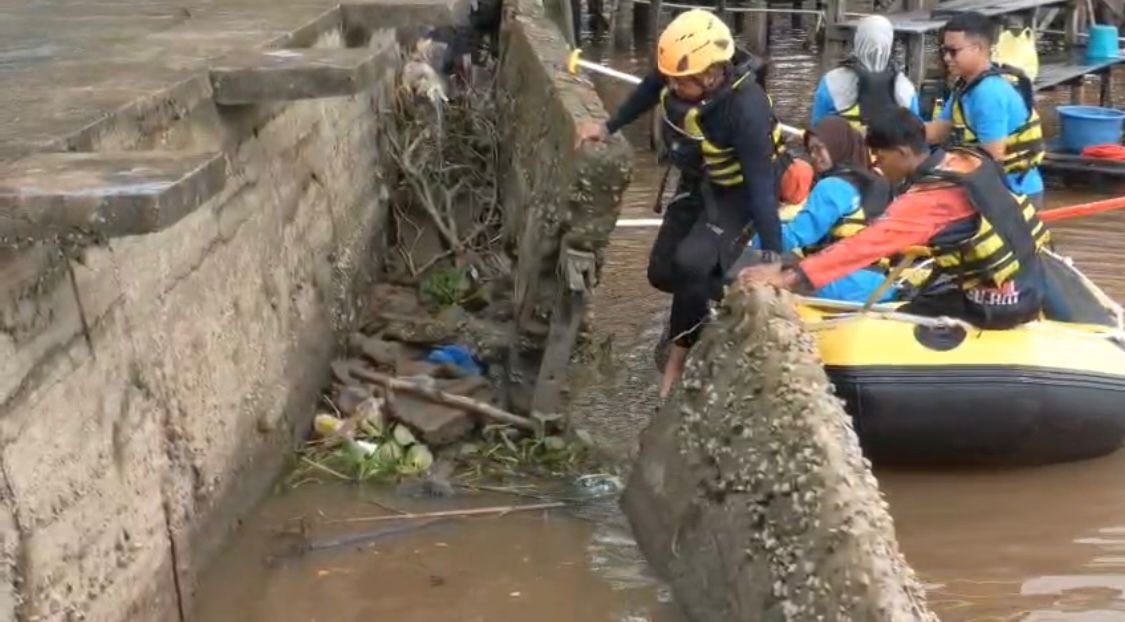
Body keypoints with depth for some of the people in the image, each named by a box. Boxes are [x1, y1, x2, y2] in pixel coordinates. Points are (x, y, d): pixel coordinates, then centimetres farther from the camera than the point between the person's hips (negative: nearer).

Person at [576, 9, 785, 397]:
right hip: (696, 182, 7)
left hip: (737, 193, -7)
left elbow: (761, 183, -36)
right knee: (663, 272, 5)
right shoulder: (677, 75, -21)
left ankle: (680, 354, -8)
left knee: (691, 263, -27)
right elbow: (649, 92, 4)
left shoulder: (747, 110, -38)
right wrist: (609, 127, 14)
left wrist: (774, 255, -38)